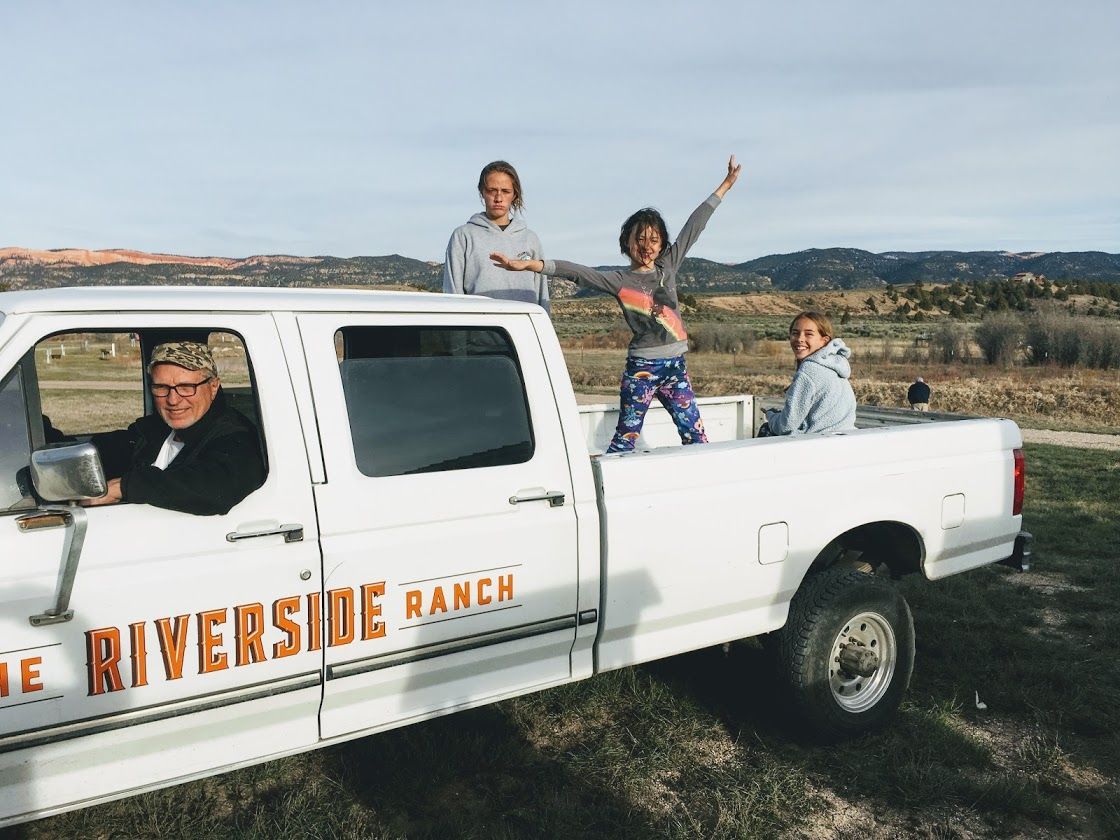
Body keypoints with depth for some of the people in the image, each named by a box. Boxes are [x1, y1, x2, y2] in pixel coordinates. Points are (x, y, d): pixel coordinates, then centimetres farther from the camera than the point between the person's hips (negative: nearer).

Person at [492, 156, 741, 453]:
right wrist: (527, 265, -28)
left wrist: (725, 185, 17)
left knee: (696, 436, 8)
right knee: (625, 439, -1)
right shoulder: (619, 280, -5)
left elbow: (693, 226, 11)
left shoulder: (668, 266, 8)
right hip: (642, 367, -4)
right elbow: (577, 272, -17)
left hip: (675, 365, 5)